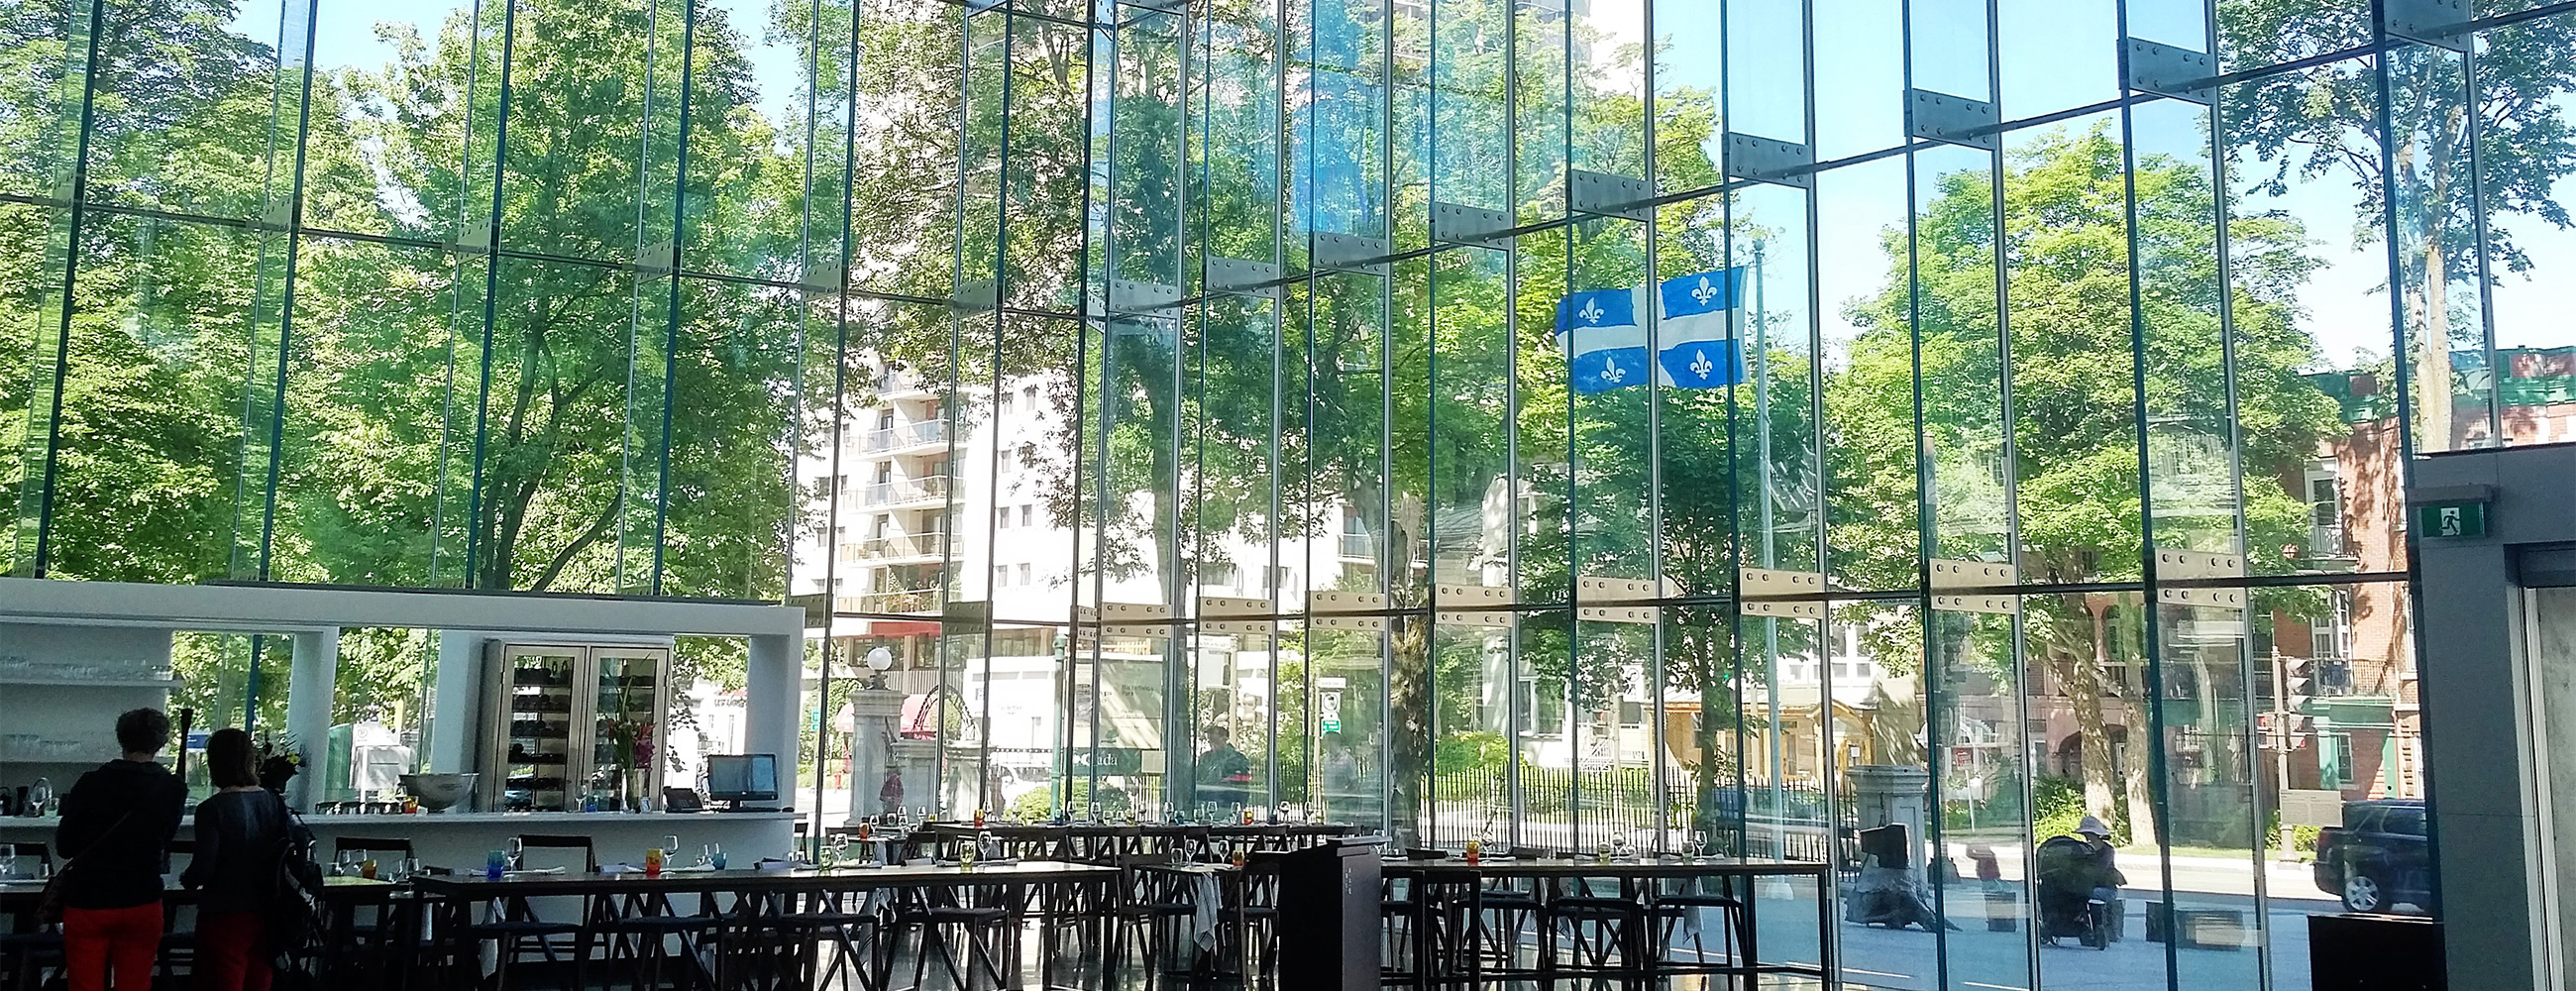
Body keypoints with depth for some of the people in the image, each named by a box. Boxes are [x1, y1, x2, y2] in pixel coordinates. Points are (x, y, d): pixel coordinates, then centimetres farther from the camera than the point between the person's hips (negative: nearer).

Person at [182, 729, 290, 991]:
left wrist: (187, 880, 5)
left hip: (224, 915, -5)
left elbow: (203, 869, -16)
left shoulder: (212, 809, -14)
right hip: (265, 917, 5)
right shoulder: (275, 803, 1)